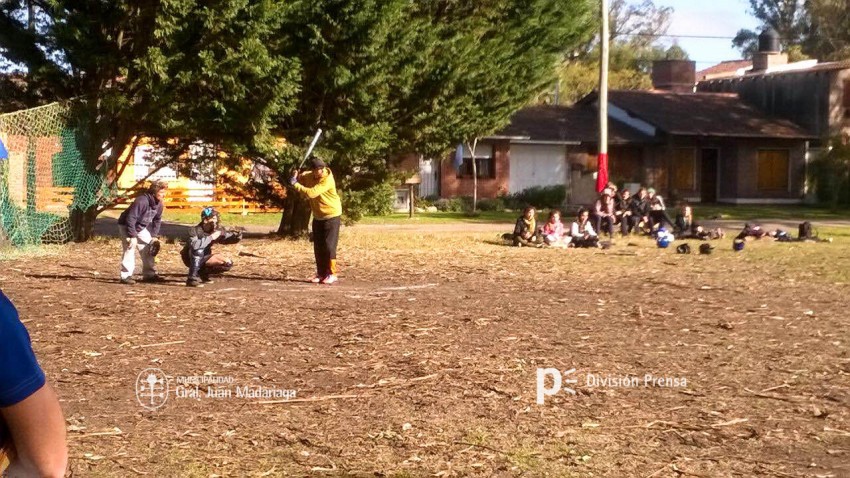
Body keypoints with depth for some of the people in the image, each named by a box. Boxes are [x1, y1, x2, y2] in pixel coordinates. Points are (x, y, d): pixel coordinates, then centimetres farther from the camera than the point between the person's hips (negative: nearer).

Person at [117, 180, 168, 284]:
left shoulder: (159, 204, -7)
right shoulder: (141, 201, -33)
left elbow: (157, 220, 8)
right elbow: (130, 219, -33)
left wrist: (154, 236, 1)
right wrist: (132, 236, -31)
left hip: (141, 227, 8)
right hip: (126, 226, -8)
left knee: (148, 249, 7)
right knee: (129, 249, -15)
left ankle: (149, 274, 15)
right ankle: (126, 276, -12)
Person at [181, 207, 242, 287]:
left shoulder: (216, 230, -10)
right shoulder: (195, 230, -27)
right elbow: (194, 245, -46)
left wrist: (237, 236, -24)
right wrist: (211, 237, -41)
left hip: (203, 259, 6)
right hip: (191, 259, -6)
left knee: (228, 263, -7)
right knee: (199, 249, -38)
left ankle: (202, 273, 8)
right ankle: (192, 278, -28)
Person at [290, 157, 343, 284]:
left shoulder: (327, 180, -25)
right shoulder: (309, 176, -2)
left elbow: (311, 193, -33)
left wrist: (295, 185, -26)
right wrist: (294, 177, -12)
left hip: (331, 216, -7)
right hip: (318, 216, 7)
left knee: (329, 245, -9)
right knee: (318, 246, 6)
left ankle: (332, 274, -3)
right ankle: (321, 273, 13)